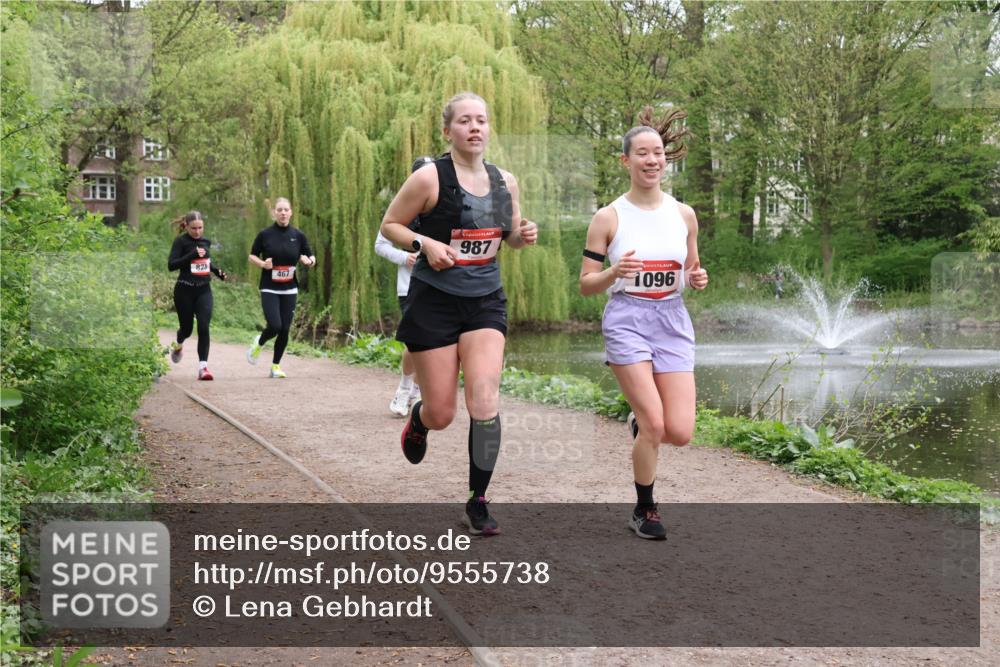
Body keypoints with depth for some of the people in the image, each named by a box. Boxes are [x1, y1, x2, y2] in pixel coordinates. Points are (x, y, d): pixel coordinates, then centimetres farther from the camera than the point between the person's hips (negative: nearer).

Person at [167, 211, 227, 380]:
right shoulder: (180, 242, -7)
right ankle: (177, 345, 47)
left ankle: (203, 366, -13)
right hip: (184, 291, -3)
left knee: (204, 327, -12)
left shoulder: (206, 242, 9)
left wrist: (216, 270, 7)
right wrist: (192, 254, -24)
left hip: (204, 290, 3)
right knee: (187, 328, 11)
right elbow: (171, 265, -17)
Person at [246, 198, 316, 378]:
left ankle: (276, 366, 18)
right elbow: (252, 256, 5)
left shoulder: (298, 235, 1)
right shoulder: (265, 235, -5)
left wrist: (309, 261, -14)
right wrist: (262, 264, -15)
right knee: (275, 326, -16)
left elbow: (312, 258, 9)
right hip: (269, 289, -3)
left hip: (289, 290, 3)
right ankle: (259, 343, 18)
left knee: (285, 330, 1)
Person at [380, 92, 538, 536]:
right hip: (435, 300, -3)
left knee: (484, 401, -13)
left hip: (486, 301, 3)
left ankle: (477, 503, 1)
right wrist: (424, 244, -19)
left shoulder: (505, 182, 6)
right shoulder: (429, 178, -9)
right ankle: (418, 420, 42)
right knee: (441, 414, 2)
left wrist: (524, 235, -3)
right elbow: (389, 225, -1)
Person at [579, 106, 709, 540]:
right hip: (627, 321, -3)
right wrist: (615, 271, -21)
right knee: (655, 426, -11)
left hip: (673, 322, 3)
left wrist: (698, 278, -5)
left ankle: (640, 421, 31)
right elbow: (585, 285, -1)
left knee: (680, 433, -5)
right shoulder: (609, 218, -3)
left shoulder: (683, 215, 6)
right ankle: (644, 511, 12)